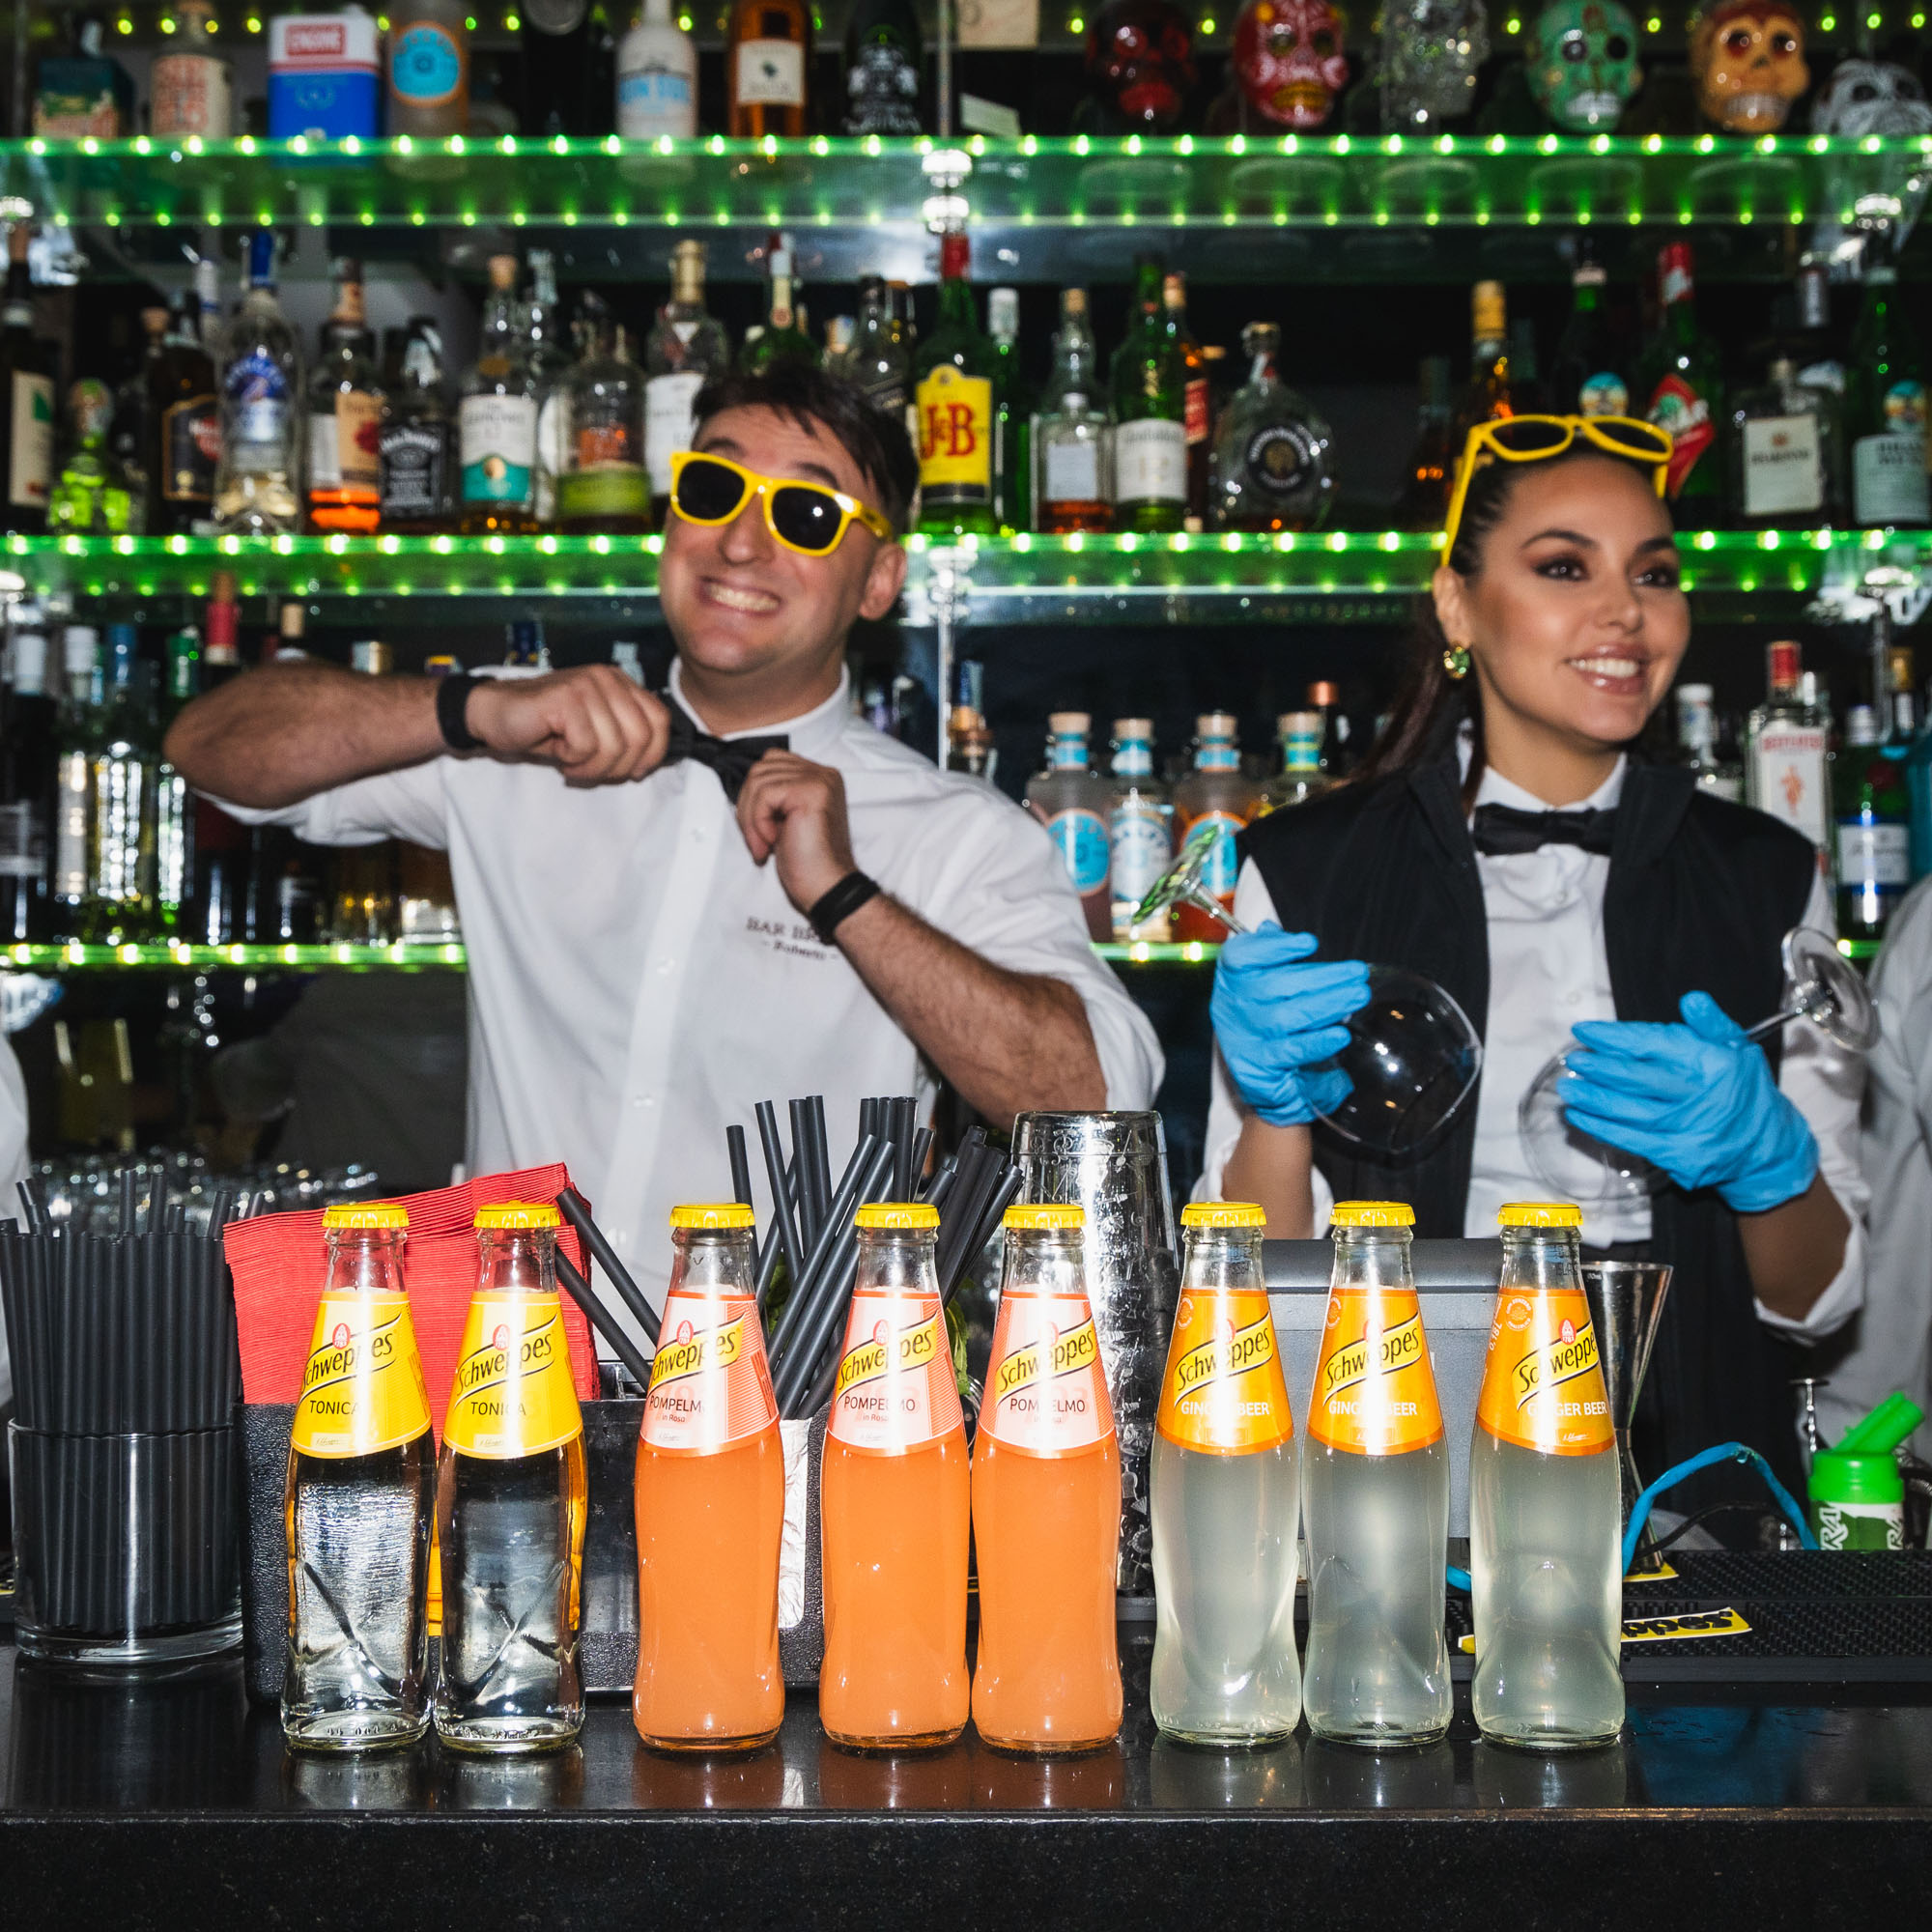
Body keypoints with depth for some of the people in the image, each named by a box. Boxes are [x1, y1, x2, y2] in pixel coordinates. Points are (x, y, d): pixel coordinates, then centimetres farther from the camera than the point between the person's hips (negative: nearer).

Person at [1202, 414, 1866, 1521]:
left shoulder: (1768, 877, 8)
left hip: (1688, 1484, 2)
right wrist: (1277, 1105, -15)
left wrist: (1765, 1155, -10)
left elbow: (1824, 1300, 9)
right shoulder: (1303, 873, 3)